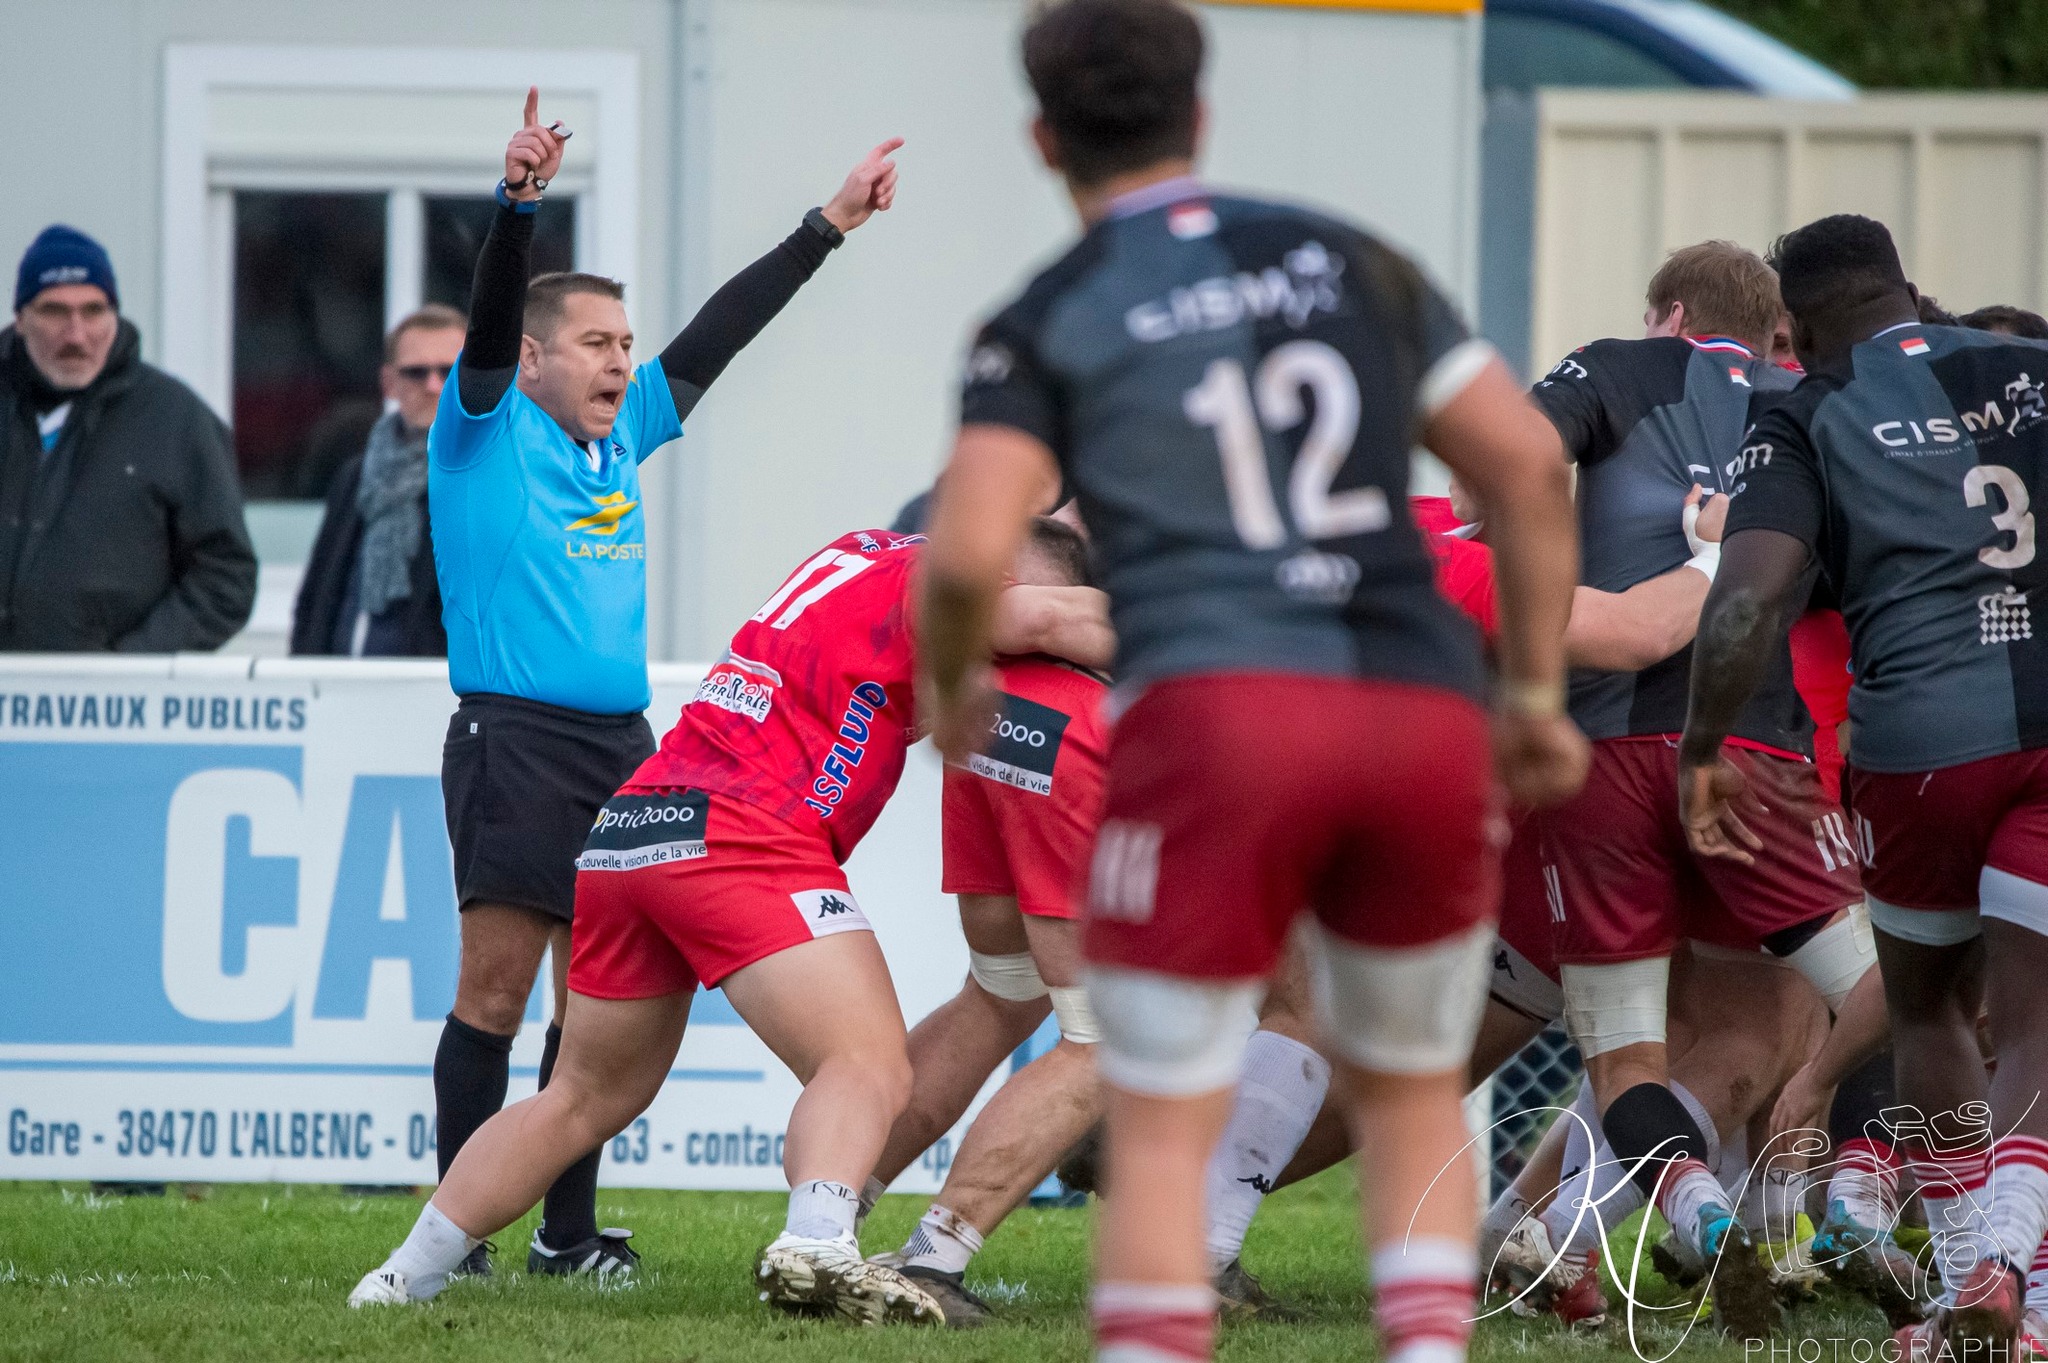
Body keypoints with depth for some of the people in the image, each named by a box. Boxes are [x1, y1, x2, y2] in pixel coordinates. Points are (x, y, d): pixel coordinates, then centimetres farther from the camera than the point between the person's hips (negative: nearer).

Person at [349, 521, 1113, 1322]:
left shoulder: (860, 554, 22)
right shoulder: (925, 577, -2)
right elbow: (1053, 621, -12)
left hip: (622, 834, 9)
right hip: (740, 835, -9)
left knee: (586, 1098, 23)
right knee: (869, 1068, -17)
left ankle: (402, 1278, 26)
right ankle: (816, 1246, -43)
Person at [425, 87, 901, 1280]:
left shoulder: (624, 430, 15)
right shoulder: (485, 431, -2)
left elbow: (719, 334, 20)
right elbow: (490, 322, -18)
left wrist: (828, 227, 21)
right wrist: (521, 205, -34)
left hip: (621, 742, 7)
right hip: (516, 740, -7)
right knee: (496, 990, -8)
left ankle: (570, 1231, 12)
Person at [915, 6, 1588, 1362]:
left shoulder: (1043, 325, 8)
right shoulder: (1350, 264, 19)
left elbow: (969, 554, -6)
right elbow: (1528, 462, 12)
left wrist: (951, 683, 14)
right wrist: (1538, 692, 18)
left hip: (1219, 710, -3)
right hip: (1425, 716, 3)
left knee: (1162, 1138, 2)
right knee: (1413, 1101, 20)